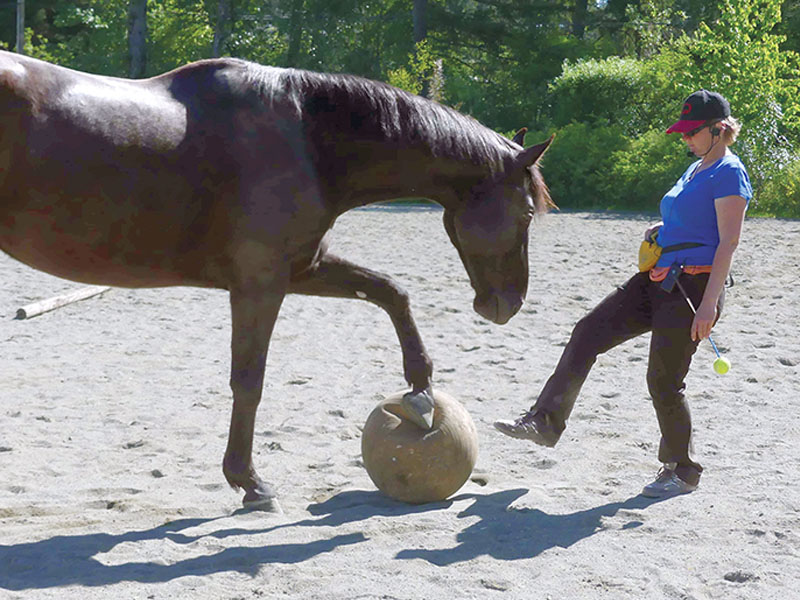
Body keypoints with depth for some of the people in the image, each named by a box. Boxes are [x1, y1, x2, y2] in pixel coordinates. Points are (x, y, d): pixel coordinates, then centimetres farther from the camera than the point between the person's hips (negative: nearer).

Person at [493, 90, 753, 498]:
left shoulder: (729, 173, -11)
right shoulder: (696, 169, 17)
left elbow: (728, 242, -18)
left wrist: (709, 305, -24)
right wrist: (662, 230, 13)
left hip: (694, 287, -9)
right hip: (658, 281, 9)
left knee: (664, 381, -4)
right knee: (588, 333, 2)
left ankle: (683, 472, 14)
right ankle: (545, 422, 5)